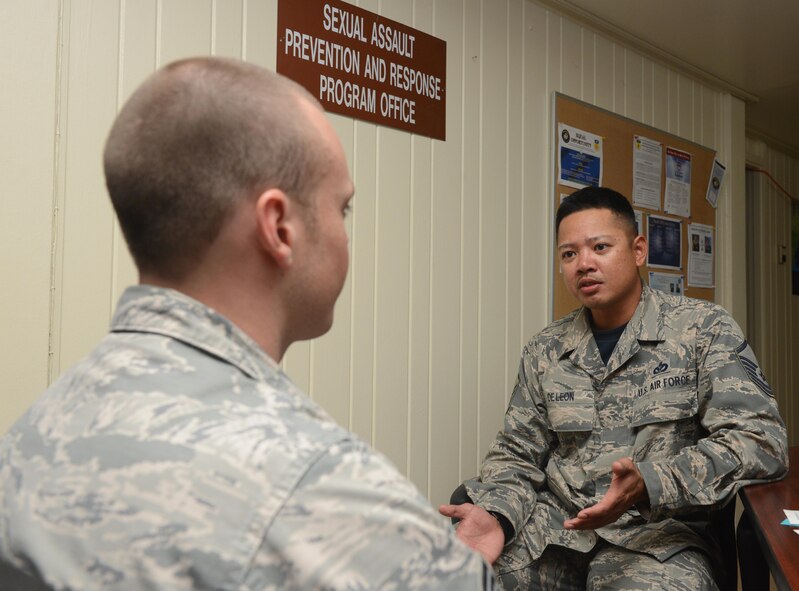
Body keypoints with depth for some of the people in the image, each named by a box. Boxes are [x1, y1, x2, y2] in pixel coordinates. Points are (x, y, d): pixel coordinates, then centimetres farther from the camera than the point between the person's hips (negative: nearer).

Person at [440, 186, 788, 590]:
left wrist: (648, 485, -26)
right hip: (554, 527, 3)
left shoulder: (704, 329, -1)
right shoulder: (545, 350, 9)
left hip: (655, 534, -2)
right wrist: (495, 515, -12)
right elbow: (517, 455, 11)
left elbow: (761, 440, -11)